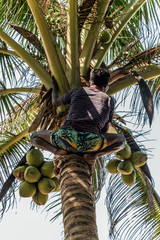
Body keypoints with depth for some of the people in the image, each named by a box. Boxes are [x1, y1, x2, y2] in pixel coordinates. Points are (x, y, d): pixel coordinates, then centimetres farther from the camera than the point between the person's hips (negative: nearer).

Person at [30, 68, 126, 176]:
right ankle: (92, 155, 3)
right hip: (90, 143, -1)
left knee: (35, 137, 28)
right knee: (121, 140, 27)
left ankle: (59, 151, 0)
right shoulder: (110, 100, 24)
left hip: (67, 138, 1)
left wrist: (54, 88, 61)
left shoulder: (78, 91, 26)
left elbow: (56, 102, 41)